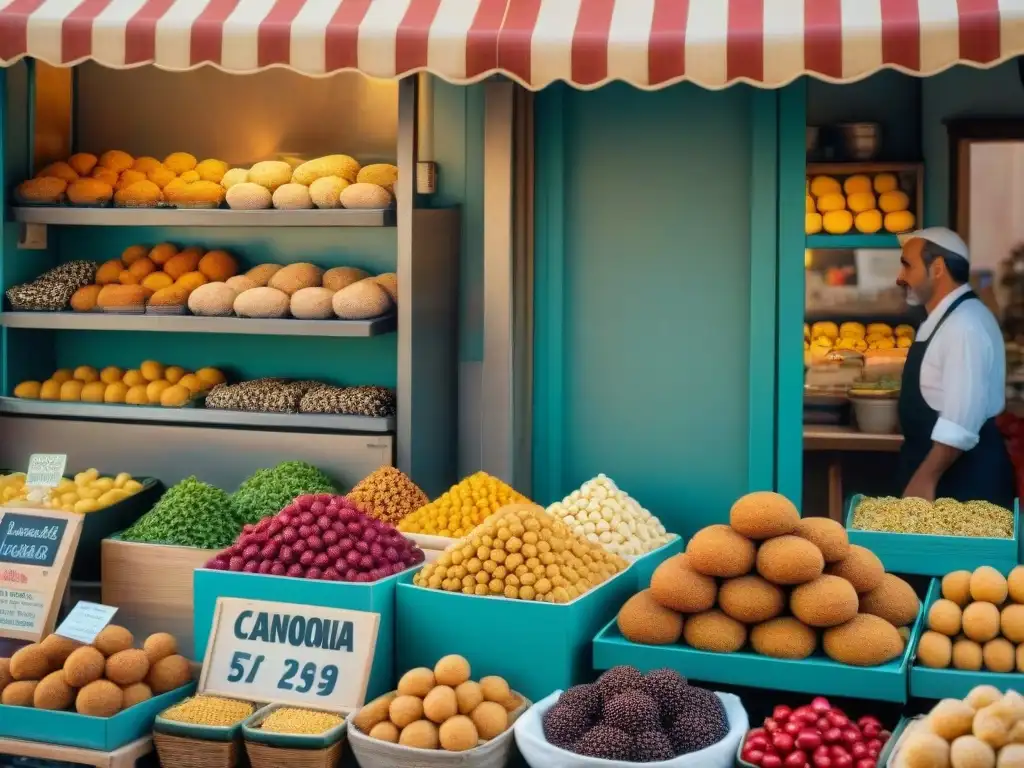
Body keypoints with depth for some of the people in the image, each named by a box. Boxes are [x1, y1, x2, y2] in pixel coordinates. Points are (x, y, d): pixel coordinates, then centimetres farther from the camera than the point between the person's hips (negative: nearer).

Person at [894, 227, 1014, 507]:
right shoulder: (943, 320, 12)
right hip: (944, 471, 9)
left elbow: (961, 421, -25)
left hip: (966, 477, -9)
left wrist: (926, 478, -22)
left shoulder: (966, 324, -20)